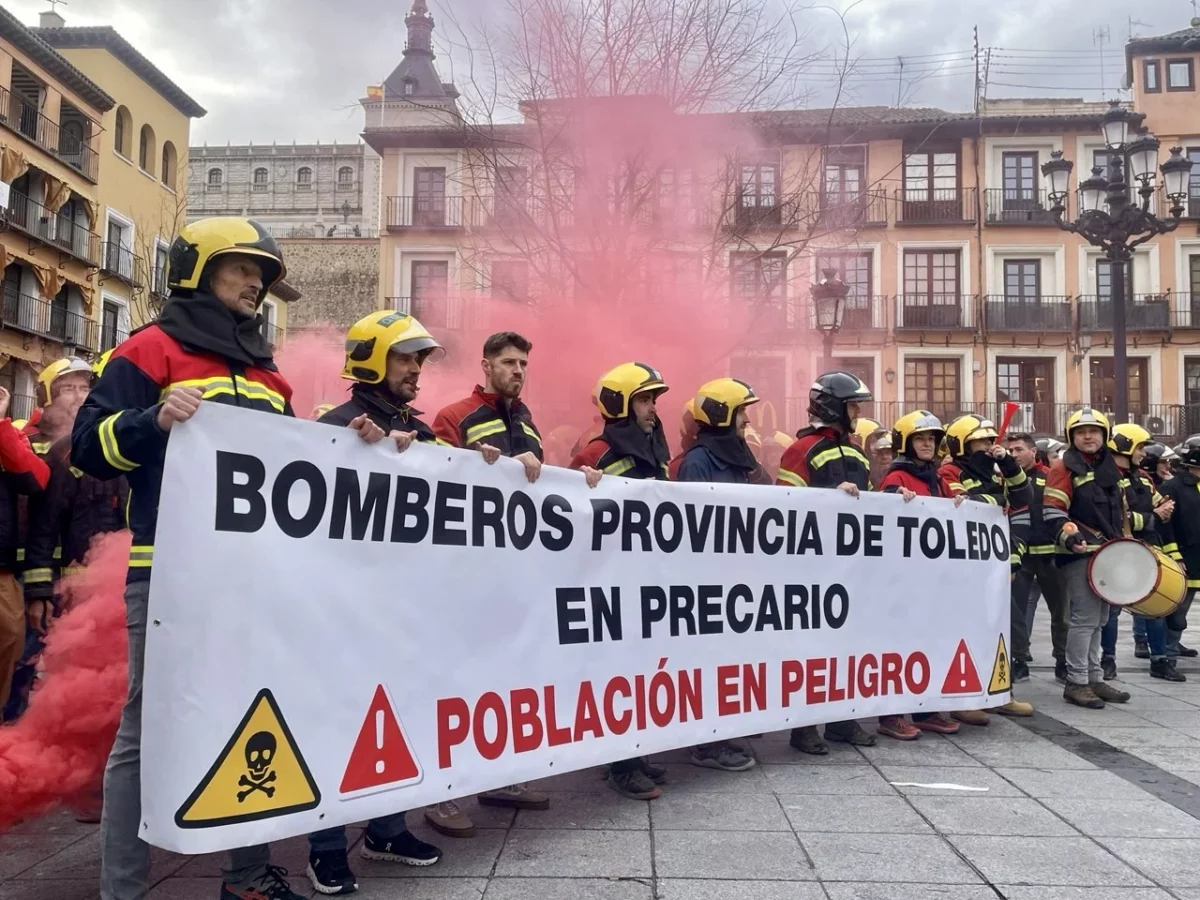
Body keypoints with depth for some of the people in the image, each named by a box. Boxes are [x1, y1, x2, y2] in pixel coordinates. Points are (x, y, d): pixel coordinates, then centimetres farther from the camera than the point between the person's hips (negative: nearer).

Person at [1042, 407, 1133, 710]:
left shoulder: (1110, 468, 16)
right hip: (1081, 554, -8)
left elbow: (1118, 513, 25)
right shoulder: (1064, 467, -7)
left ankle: (1095, 679, 19)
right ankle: (1076, 682, -2)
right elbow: (1053, 512, -15)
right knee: (1085, 618, -9)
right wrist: (1071, 537, -28)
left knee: (1098, 619, 12)